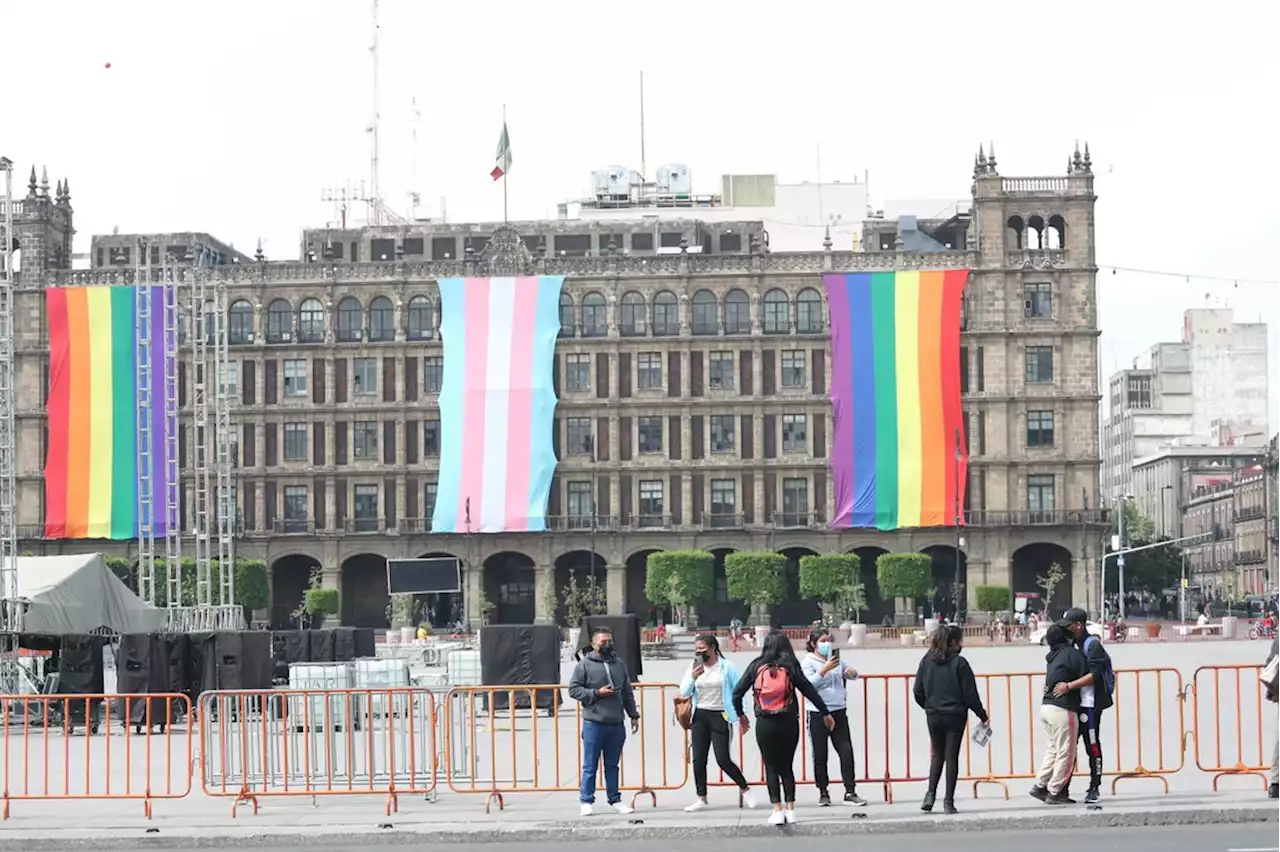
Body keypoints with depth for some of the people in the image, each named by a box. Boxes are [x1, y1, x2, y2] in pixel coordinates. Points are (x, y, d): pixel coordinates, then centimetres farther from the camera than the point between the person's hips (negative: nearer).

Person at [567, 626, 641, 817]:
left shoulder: (619, 665, 14)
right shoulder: (585, 664, -2)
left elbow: (627, 693, 19)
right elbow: (573, 689, -5)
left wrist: (633, 715, 15)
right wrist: (596, 693, -13)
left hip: (617, 724, 5)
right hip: (593, 723, -5)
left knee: (612, 765, 12)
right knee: (590, 765, 0)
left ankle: (615, 800, 18)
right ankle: (587, 801, 6)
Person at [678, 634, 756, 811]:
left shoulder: (727, 667, -6)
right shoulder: (694, 667, 5)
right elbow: (684, 692, 2)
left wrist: (741, 717, -4)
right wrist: (693, 677, -15)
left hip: (720, 716, -4)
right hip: (700, 716, 4)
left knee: (723, 759, -7)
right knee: (698, 759, 2)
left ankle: (745, 789, 13)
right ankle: (701, 798, 9)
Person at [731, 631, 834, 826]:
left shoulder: (756, 666, 0)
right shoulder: (790, 667, -2)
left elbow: (737, 693, 1)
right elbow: (809, 691, 0)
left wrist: (740, 715, 17)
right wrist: (826, 713, 11)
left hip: (765, 724, -1)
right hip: (788, 723, 1)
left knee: (771, 767, 6)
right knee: (787, 766, 12)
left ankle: (777, 811, 0)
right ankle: (790, 809, 9)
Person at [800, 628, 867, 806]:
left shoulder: (836, 660, 11)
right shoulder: (808, 662, -3)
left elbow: (853, 674, 16)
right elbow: (808, 684, -16)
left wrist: (852, 672, -7)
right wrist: (825, 669, -22)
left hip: (838, 712, 4)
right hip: (818, 714, -4)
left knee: (846, 751, -2)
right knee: (820, 755, 3)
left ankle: (850, 792, 1)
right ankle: (823, 793, 13)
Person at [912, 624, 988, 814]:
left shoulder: (927, 661, 1)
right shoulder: (959, 663, -11)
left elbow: (918, 692, 5)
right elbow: (970, 694, -9)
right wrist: (982, 715, 2)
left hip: (933, 716, 3)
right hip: (955, 715, -3)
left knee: (937, 755, 18)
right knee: (952, 756, 3)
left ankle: (930, 794, 6)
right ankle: (948, 800, 2)